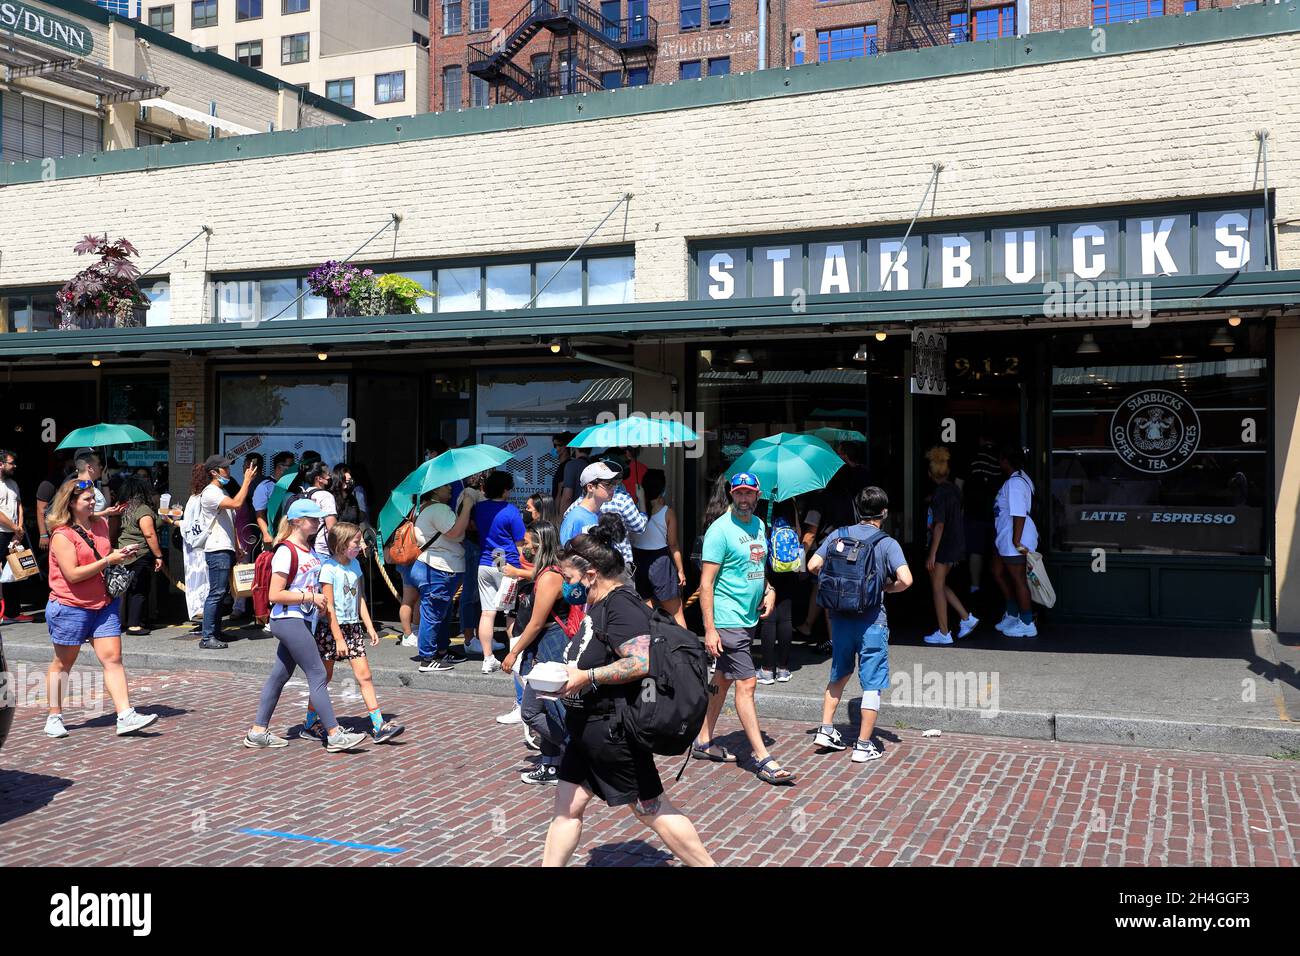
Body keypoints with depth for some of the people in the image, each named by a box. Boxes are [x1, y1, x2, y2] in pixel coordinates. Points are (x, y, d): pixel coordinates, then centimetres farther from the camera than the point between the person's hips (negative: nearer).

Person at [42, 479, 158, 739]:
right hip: (71, 607, -6)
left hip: (104, 604, 6)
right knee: (63, 662, 9)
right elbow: (73, 574, -21)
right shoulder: (62, 534, -13)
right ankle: (54, 718, 23)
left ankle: (125, 717, -6)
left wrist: (121, 554, 5)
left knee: (113, 658, -3)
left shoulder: (101, 525, 9)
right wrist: (107, 560, -20)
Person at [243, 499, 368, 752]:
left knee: (280, 675, 13)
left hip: (303, 620, 9)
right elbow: (275, 595, -19)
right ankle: (334, 735, -4)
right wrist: (309, 597, -18)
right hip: (289, 620, -9)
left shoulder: (310, 548, 12)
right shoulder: (286, 551, -15)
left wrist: (320, 601, 13)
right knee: (318, 676, -8)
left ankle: (258, 733, 20)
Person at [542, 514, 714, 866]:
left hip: (612, 729, -10)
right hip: (588, 727, 10)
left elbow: (642, 661, -32)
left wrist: (586, 677, -25)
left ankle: (708, 864, 15)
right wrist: (570, 675, 11)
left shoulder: (621, 605, -19)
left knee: (650, 809, 2)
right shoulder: (600, 606, 11)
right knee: (567, 807, 13)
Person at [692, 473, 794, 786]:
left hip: (749, 619, 8)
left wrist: (768, 590, 6)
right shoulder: (720, 529, -14)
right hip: (727, 621, -8)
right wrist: (709, 629, -21)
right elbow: (706, 582, -16)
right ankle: (763, 760, -6)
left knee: (723, 680, 16)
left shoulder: (759, 525, 11)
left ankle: (704, 741, 28)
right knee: (747, 683, -8)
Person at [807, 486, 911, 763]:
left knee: (839, 674, 22)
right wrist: (886, 587, 1)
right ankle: (863, 745, 6)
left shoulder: (838, 535, 2)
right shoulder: (887, 543, -9)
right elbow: (905, 580, -19)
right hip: (871, 620, -4)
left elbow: (813, 566, -1)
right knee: (872, 684, 4)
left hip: (840, 617, 4)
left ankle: (826, 729, 21)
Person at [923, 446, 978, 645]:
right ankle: (966, 618, 16)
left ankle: (943, 633, 7)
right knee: (940, 585, 20)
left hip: (943, 546, -9)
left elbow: (939, 525, -21)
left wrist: (932, 554, -18)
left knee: (937, 588, 2)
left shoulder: (939, 493, -18)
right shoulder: (954, 489, 7)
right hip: (956, 545, 9)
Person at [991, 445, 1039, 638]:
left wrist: (1017, 542, -26)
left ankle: (1027, 624, 9)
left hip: (1014, 540, -11)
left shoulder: (1015, 483, -21)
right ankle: (1012, 615, 32)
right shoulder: (1020, 478, 12)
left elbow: (1019, 515, -26)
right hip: (1004, 539, 11)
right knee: (998, 573, 21)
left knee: (1018, 579, -1)